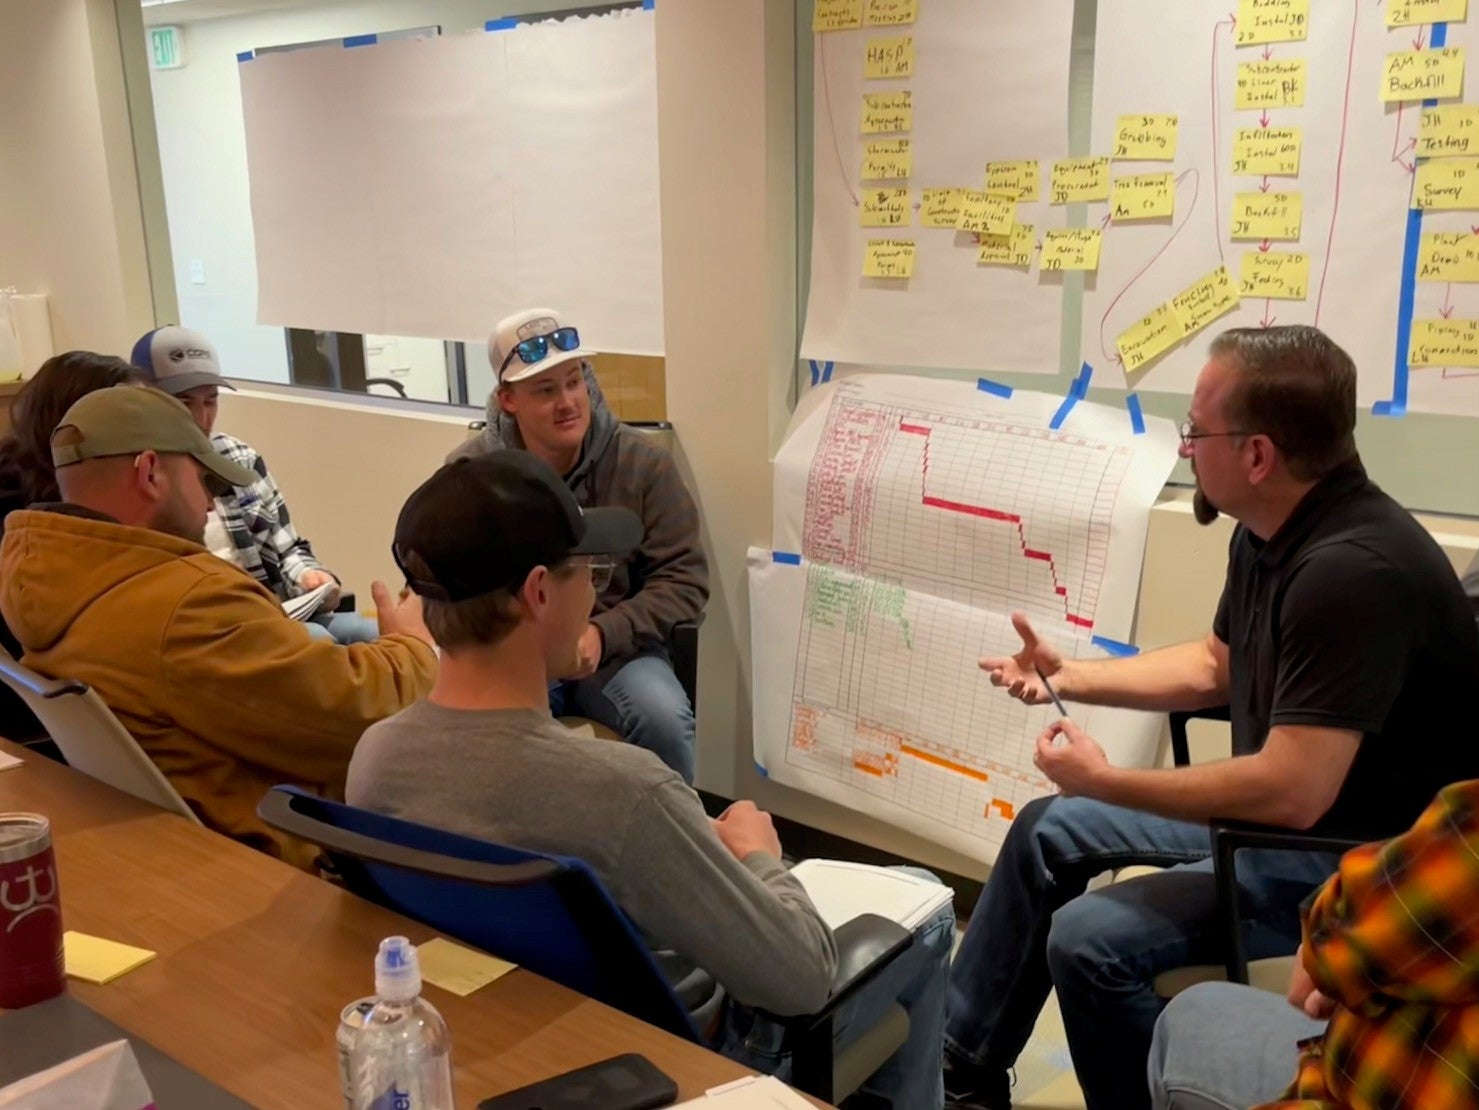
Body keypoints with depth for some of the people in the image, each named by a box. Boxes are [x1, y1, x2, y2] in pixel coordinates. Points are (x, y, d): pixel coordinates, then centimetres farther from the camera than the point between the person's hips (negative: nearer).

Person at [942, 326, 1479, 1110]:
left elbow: (1292, 793, -34)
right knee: (1048, 830, 11)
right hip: (1284, 804, 10)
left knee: (1090, 941, -24)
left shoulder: (1352, 571, -31)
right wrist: (1070, 676, 8)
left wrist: (1106, 781, -22)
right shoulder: (1270, 532, 0)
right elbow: (1217, 665, 16)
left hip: (1368, 860, -10)